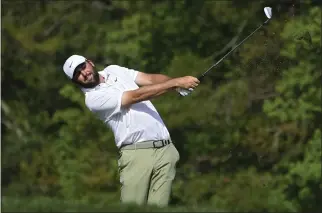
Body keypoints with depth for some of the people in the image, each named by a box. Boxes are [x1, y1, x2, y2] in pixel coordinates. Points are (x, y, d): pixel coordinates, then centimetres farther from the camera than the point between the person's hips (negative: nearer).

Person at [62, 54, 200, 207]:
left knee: (157, 207, -5)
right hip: (137, 153, -5)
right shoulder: (93, 98, -5)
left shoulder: (115, 71, 17)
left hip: (165, 149, 5)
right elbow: (137, 96, -12)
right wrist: (176, 83, -16)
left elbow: (151, 79, 7)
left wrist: (178, 84, -14)